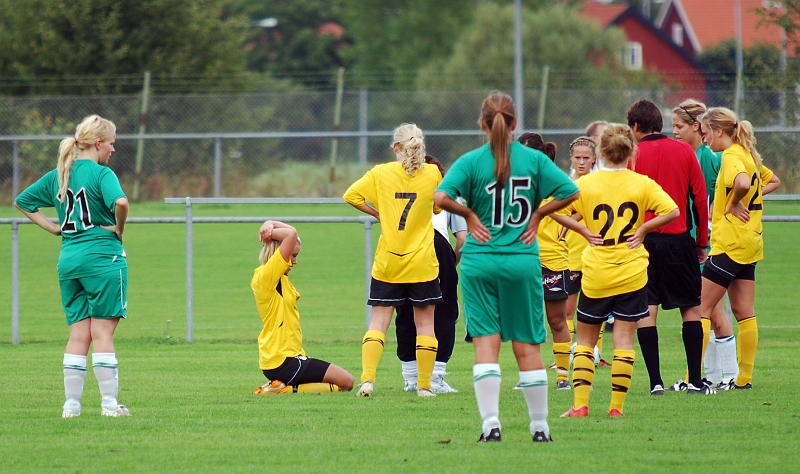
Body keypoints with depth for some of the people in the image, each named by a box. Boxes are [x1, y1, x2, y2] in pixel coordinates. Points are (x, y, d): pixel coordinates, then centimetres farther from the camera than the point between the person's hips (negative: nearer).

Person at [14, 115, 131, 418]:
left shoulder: (58, 175, 12)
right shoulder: (101, 173, -10)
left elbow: (21, 201, 20)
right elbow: (120, 202, -29)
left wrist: (51, 227, 13)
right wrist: (119, 229, -11)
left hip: (68, 260, 6)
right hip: (103, 258, -6)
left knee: (78, 334, 9)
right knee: (102, 332, -3)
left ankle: (71, 404, 7)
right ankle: (109, 403, -2)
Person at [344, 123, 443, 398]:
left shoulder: (381, 173, -3)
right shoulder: (433, 173, -3)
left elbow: (350, 196, -8)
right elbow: (439, 208, 10)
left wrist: (376, 213, 3)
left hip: (387, 262, 1)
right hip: (422, 262, -1)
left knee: (379, 321, 4)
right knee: (425, 322, 6)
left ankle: (367, 379, -8)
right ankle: (424, 384, 5)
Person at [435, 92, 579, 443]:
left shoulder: (471, 161, -4)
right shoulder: (534, 159, -1)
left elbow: (441, 197, -17)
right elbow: (570, 192, -6)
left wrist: (468, 214, -2)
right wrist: (537, 214, 4)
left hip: (479, 261, -1)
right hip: (523, 261, 1)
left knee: (486, 342, 1)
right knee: (527, 346, 8)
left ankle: (491, 423, -9)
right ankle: (539, 426, 12)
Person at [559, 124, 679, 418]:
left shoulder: (585, 184, -3)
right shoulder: (642, 184, -3)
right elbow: (672, 211, -12)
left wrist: (582, 230, -1)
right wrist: (643, 229, -1)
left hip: (595, 275, 0)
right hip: (632, 274, 0)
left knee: (585, 340, 10)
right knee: (623, 340, 3)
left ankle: (580, 404, 2)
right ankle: (617, 405, -1)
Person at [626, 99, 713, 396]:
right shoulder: (684, 152, 3)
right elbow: (699, 197, 4)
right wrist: (702, 242, 11)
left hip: (643, 240, -1)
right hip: (679, 239, 1)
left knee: (646, 311, 2)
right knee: (691, 309, 8)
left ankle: (655, 381, -3)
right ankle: (695, 381, 2)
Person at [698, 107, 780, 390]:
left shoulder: (730, 157, -15)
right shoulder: (748, 155, 13)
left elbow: (743, 183, -36)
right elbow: (772, 181, 29)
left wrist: (733, 204, -17)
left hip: (729, 244, -9)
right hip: (750, 244, 9)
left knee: (702, 309, -6)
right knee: (744, 313, 10)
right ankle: (743, 377, 12)